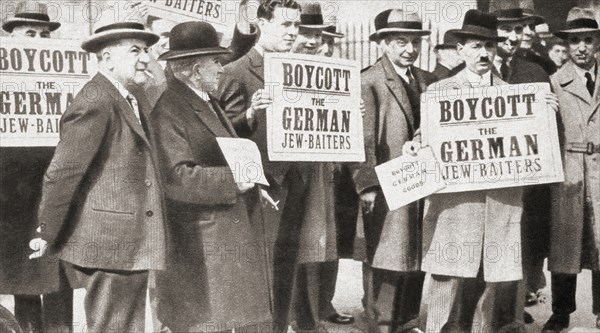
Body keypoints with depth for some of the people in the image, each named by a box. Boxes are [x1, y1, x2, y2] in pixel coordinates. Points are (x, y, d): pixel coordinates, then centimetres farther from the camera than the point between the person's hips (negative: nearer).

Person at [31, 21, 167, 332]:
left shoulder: (136, 102, 16)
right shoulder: (95, 103, -16)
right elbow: (61, 174, -16)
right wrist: (49, 236, -10)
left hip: (131, 246, 10)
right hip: (108, 246, -10)